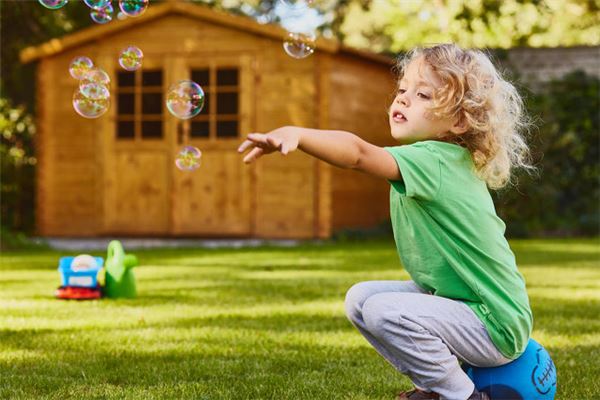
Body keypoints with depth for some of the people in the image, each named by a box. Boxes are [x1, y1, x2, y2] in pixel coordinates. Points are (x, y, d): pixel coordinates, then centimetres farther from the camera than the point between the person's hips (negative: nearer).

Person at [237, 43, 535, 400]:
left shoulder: (434, 161, -23)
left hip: (495, 325, -10)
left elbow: (359, 153, -40)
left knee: (384, 311, -26)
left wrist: (296, 134, -52)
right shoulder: (452, 160, 5)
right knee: (360, 298, 8)